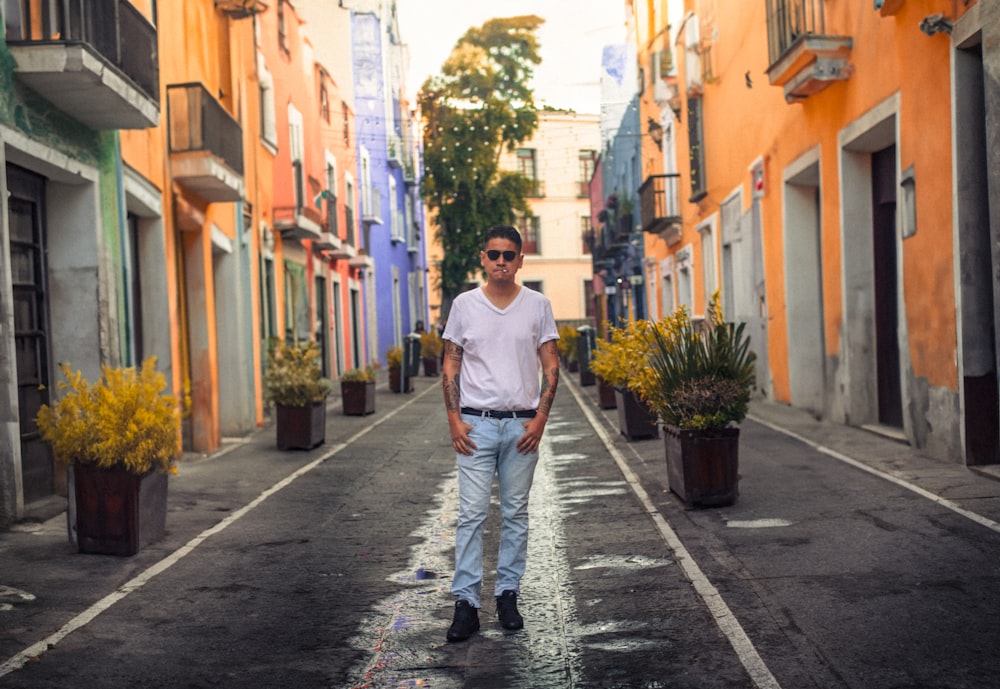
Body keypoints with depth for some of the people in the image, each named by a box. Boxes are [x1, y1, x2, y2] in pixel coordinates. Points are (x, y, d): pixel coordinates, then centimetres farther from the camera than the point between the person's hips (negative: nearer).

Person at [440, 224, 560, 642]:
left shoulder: (537, 305, 4)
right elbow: (451, 365, 6)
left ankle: (507, 595, 19)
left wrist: (540, 418, -6)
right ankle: (466, 603, -1)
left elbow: (551, 366, 4)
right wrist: (454, 419, -4)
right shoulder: (464, 305, 4)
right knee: (471, 515, -4)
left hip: (522, 424, 1)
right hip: (476, 423, -1)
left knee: (516, 515, 8)